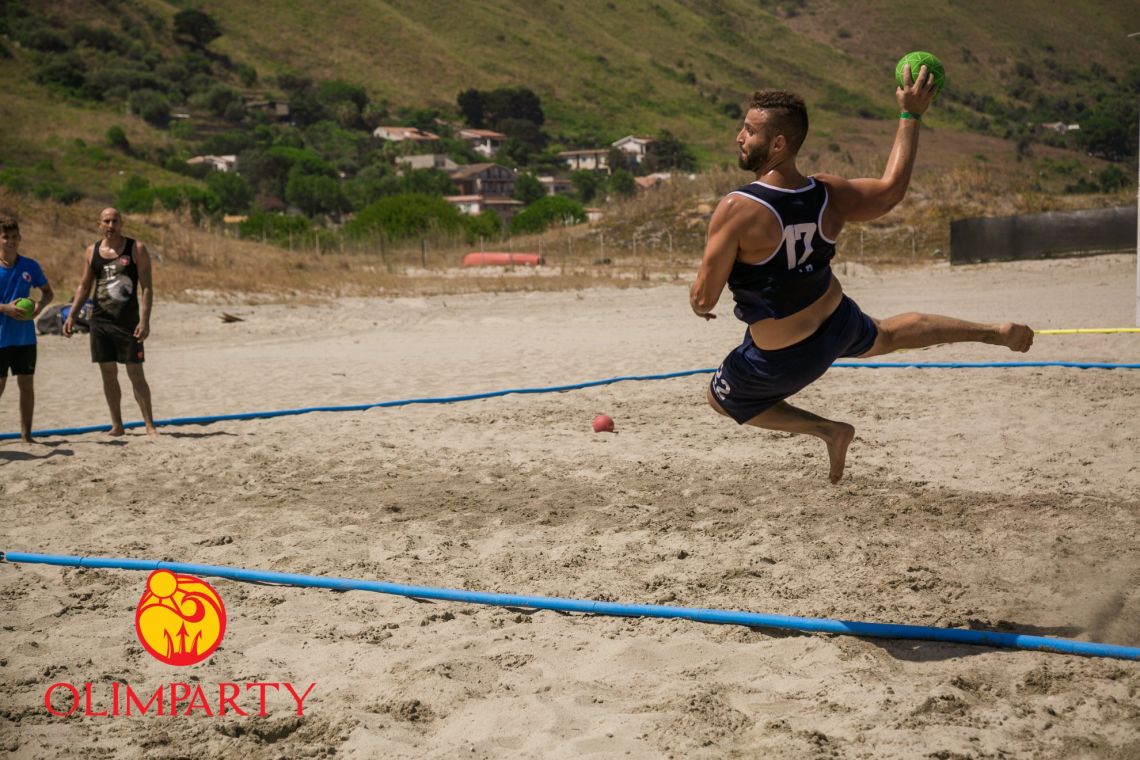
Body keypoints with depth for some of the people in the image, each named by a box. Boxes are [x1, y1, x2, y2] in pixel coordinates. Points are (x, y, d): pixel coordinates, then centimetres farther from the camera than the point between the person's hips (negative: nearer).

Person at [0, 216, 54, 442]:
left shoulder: (30, 266, 3)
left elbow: (48, 292, 13)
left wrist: (40, 305, -7)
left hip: (25, 337, 3)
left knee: (27, 384, 5)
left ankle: (26, 434, 13)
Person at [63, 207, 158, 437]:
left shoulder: (136, 249, -4)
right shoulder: (92, 251, 8)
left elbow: (146, 287, -8)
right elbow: (84, 286, 15)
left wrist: (145, 320, -17)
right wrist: (71, 315, 7)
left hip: (128, 321, -4)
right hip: (100, 321, 4)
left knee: (136, 373, -4)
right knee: (108, 373, 6)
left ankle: (150, 425, 1)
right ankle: (116, 425, 14)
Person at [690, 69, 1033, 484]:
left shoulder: (737, 210, -32)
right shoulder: (830, 194, -15)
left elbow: (704, 298, -26)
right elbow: (891, 188, 5)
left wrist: (697, 301, -1)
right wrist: (911, 116, 10)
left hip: (784, 360, -5)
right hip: (838, 322, 5)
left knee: (720, 397, 22)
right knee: (886, 335, 37)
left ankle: (828, 429, 13)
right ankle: (998, 332, 48)